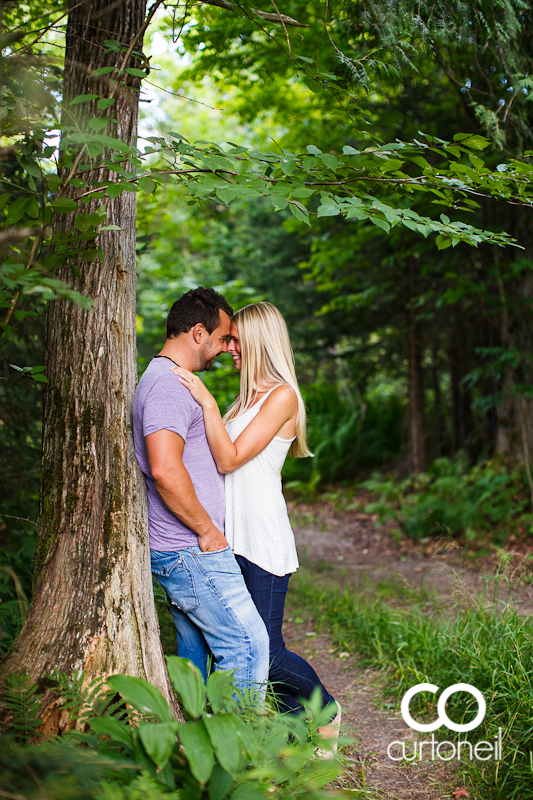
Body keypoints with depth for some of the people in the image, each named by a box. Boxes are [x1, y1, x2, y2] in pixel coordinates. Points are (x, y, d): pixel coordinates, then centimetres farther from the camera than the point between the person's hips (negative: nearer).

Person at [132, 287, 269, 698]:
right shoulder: (168, 384, -17)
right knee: (248, 643, -7)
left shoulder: (172, 381, 18)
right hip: (191, 551, -11)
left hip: (181, 551, 11)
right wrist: (208, 529, -19)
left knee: (195, 651, 16)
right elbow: (165, 470, -29)